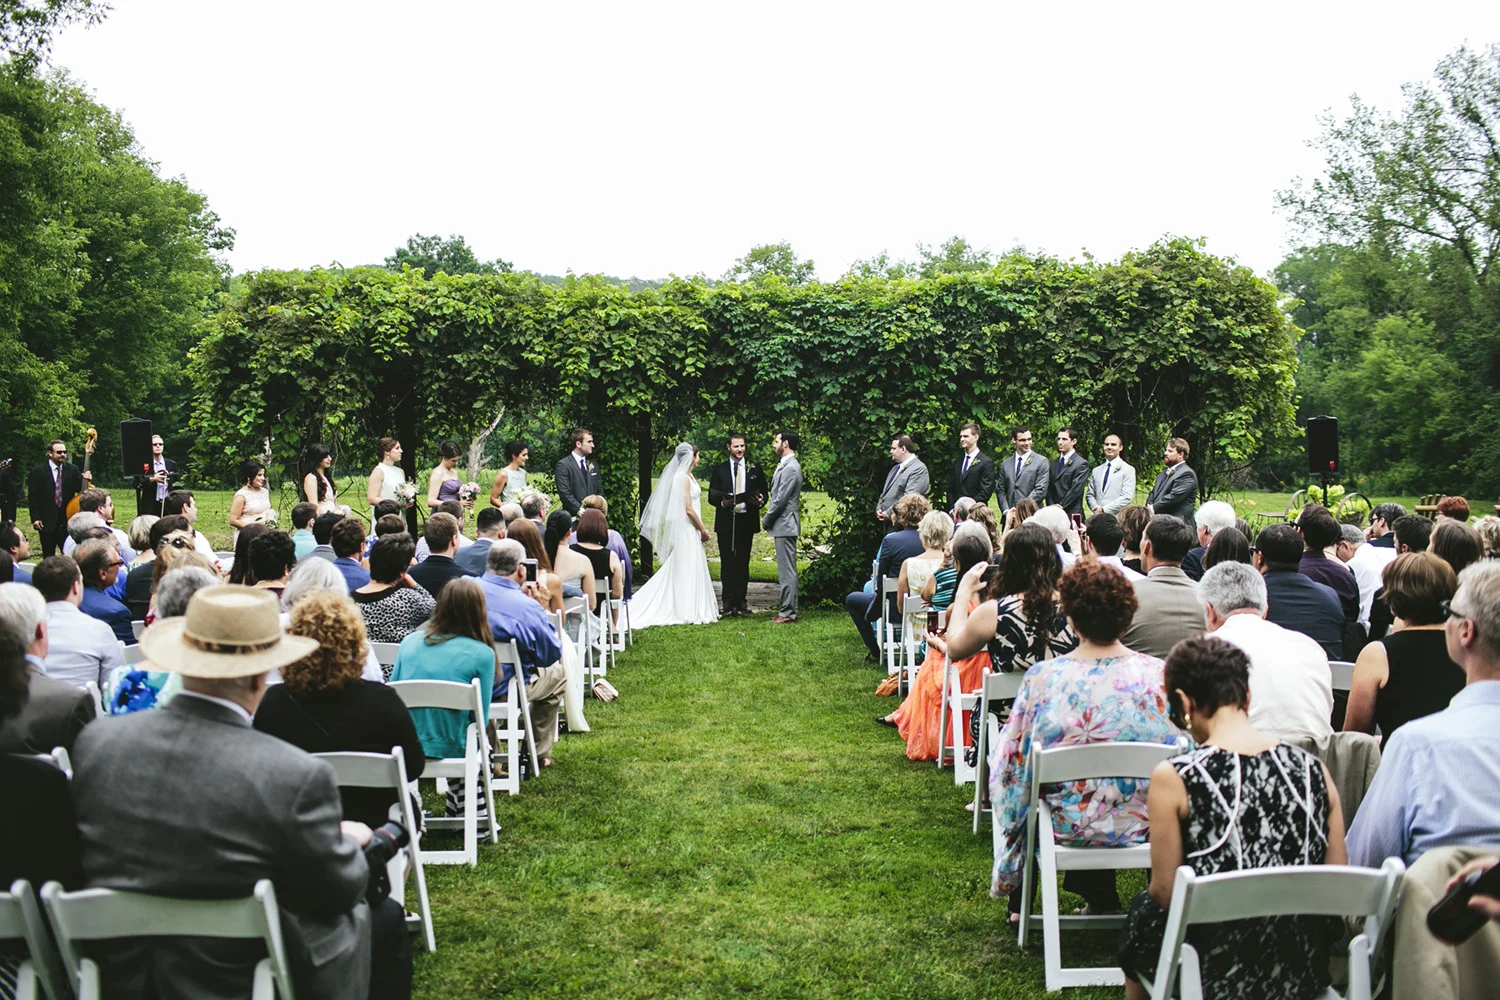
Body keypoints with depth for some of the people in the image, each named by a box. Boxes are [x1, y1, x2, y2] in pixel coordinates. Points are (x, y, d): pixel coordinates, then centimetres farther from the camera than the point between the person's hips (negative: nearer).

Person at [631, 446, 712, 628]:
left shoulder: (688, 477, 14)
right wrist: (703, 530, -10)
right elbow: (688, 509, -18)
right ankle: (688, 612, -1)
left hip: (689, 531, 10)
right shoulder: (684, 478, -15)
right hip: (686, 531, -10)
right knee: (687, 570, -5)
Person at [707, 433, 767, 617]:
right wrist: (722, 502, -17)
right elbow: (712, 497, 4)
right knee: (727, 564, -2)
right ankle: (729, 604, 1)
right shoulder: (719, 470, 6)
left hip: (747, 521, 1)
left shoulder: (755, 469, 9)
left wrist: (760, 501, -13)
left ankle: (741, 602, 12)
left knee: (743, 563, 6)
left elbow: (763, 493, 10)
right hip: (726, 522, -1)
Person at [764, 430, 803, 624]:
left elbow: (781, 499, -19)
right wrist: (768, 518, 11)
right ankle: (788, 610, 19)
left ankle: (788, 612, -4)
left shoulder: (790, 468, -17)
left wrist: (766, 520, -8)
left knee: (787, 570, -7)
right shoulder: (784, 465, 15)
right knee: (786, 570, 13)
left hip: (785, 525, -11)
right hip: (783, 525, 11)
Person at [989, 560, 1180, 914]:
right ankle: (1100, 897, 43)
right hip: (1141, 826, 2)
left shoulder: (1042, 677, -19)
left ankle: (1020, 899, 42)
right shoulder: (1159, 675, -17)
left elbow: (1011, 763, -10)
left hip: (1065, 826, -1)